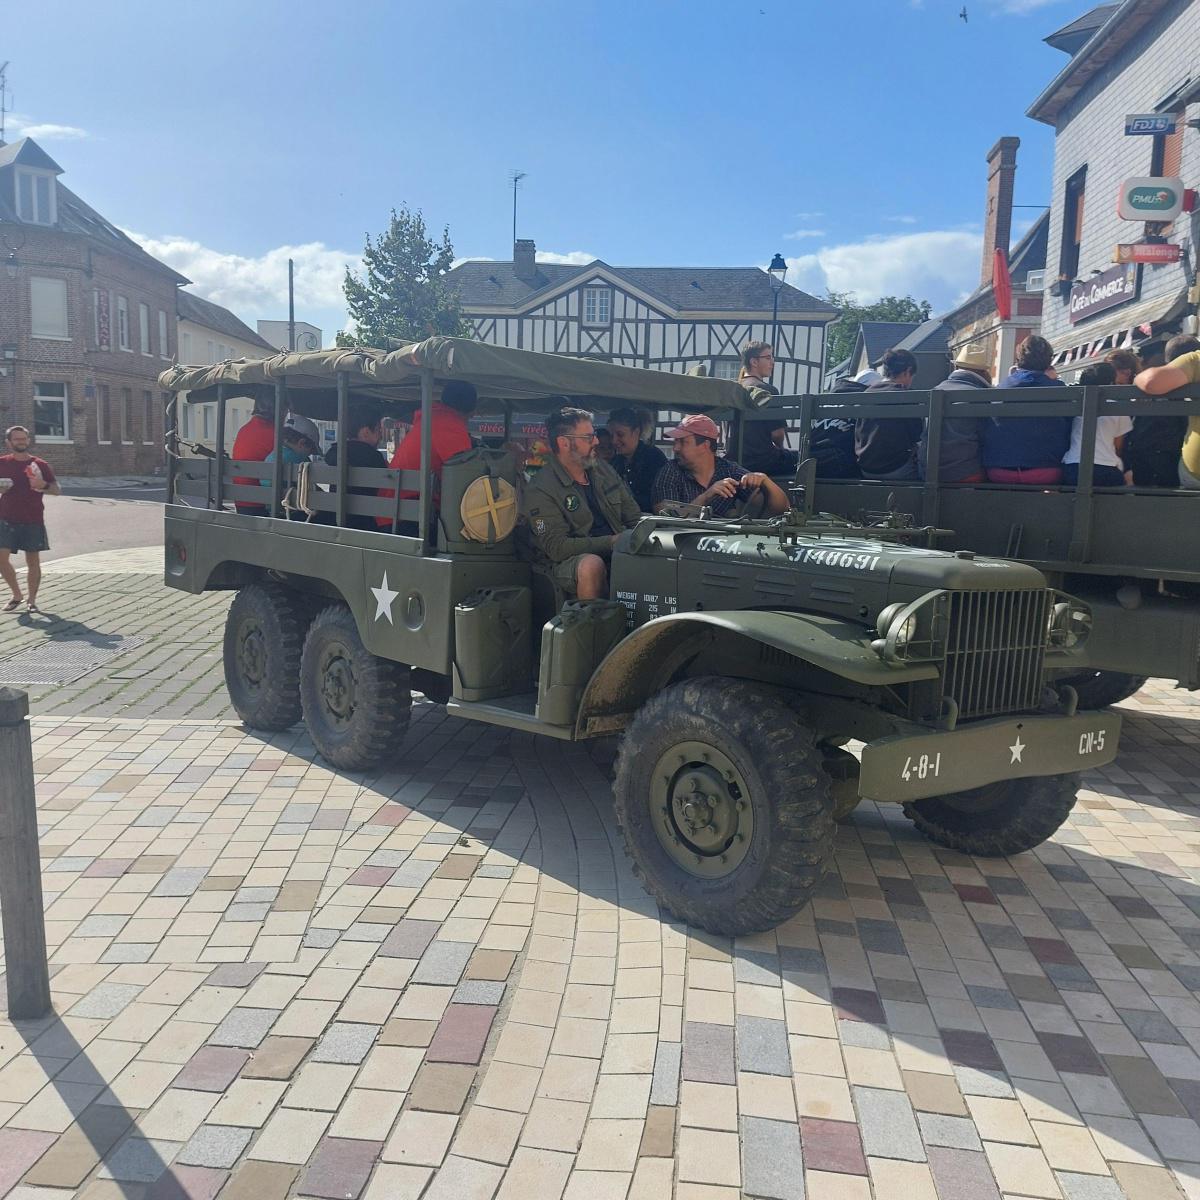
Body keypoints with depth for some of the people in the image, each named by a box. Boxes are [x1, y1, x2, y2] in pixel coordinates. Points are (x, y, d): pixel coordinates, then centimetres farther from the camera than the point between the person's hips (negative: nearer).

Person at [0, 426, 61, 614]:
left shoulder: (40, 465, 2)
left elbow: (57, 490, 3)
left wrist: (43, 485, -18)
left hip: (33, 521, -1)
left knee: (33, 561, 3)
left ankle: (31, 600, 14)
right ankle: (17, 595, 12)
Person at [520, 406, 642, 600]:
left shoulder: (603, 470, 15)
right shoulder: (539, 490, -8)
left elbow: (634, 518, 19)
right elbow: (557, 547, -18)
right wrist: (612, 542, -24)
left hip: (618, 554, 6)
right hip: (567, 562, -6)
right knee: (592, 564, -38)